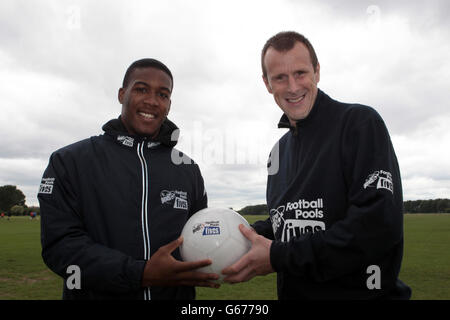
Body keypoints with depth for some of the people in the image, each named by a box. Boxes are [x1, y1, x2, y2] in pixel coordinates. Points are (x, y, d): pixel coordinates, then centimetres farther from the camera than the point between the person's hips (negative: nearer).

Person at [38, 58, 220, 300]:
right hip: (95, 293, -2)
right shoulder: (69, 161, -5)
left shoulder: (188, 170, 3)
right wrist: (143, 275, -25)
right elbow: (60, 244, -14)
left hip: (175, 294, 3)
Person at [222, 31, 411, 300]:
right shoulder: (280, 149, 8)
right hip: (292, 292, 7)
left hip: (361, 291, -6)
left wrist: (280, 257, -22)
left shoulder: (360, 122, -13)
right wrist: (254, 234, -5)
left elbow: (380, 225, -24)